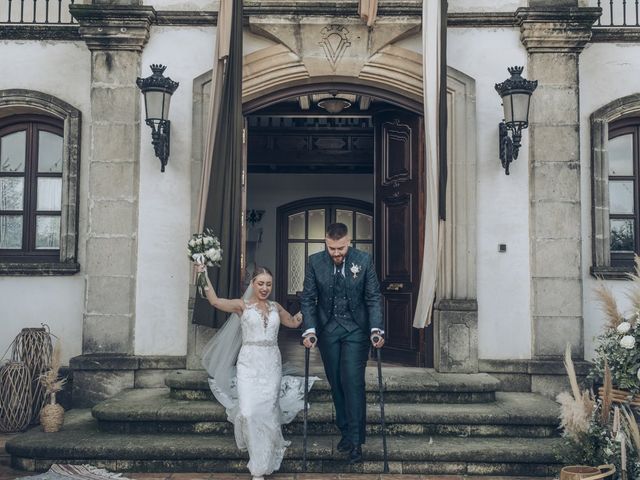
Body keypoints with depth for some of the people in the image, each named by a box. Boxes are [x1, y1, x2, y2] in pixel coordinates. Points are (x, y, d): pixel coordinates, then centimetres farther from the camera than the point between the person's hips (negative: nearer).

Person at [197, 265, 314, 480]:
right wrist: (204, 276, -20)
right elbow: (215, 301, -14)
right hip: (249, 364, -3)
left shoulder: (276, 307, 12)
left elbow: (293, 323, 29)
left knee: (266, 411, 1)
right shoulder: (242, 305, 1)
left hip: (271, 365, 3)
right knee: (249, 411, -11)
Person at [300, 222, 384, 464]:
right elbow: (308, 298, -4)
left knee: (353, 382, -8)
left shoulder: (364, 260, -10)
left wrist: (376, 329, -16)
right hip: (327, 329, 2)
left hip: (356, 328, -2)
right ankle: (345, 431, 21)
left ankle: (356, 439, -2)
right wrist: (309, 330, -15)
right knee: (336, 383, 7)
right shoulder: (315, 262, -8)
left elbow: (373, 297, -6)